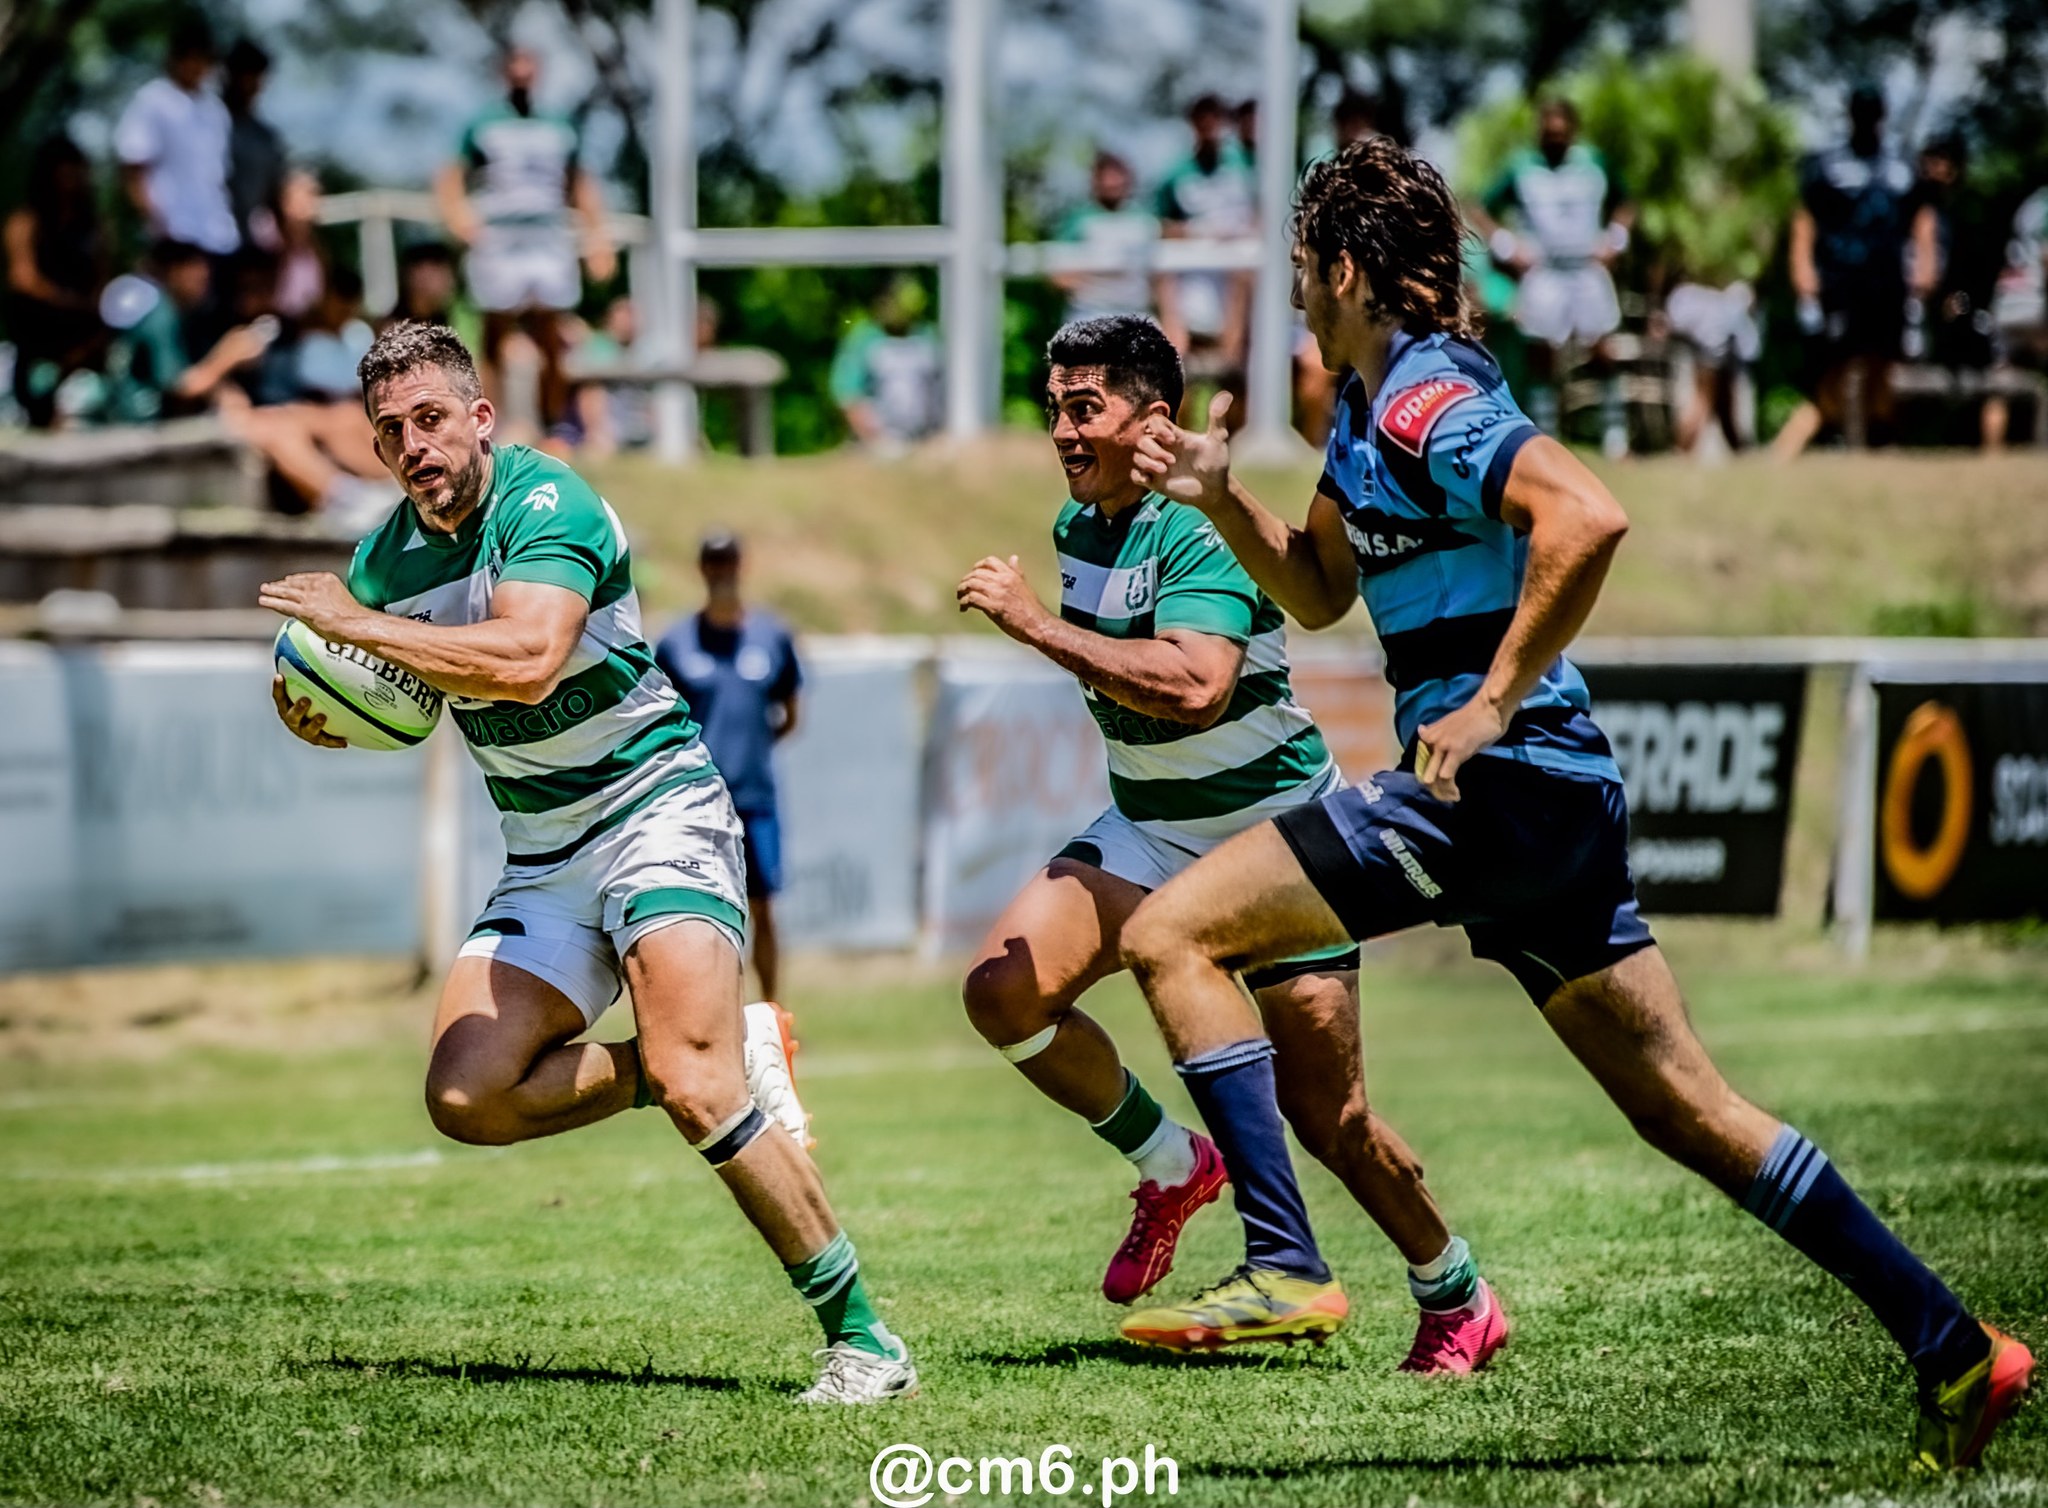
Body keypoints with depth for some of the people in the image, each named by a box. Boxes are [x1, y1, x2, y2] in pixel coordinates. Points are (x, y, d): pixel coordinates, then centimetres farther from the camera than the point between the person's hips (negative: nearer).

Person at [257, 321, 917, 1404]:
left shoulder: (546, 504, -16)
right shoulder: (387, 556, 6)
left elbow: (526, 661, -33)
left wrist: (354, 623, -27)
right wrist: (311, 715, -4)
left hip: (657, 810, -7)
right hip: (544, 861, 8)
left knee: (696, 1090, -24)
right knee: (466, 1096, -11)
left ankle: (860, 1335, -16)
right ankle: (677, 1062, 8)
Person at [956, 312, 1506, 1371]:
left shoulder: (1199, 530, -24)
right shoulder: (1077, 528, 3)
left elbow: (1195, 688, -40)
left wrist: (1038, 625, -37)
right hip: (1148, 826, 7)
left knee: (1328, 1119, -5)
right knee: (1003, 988, -14)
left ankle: (1459, 1303, 18)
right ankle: (1171, 1167, 7)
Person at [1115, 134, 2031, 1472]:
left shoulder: (1427, 399, -12)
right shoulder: (1367, 407, 18)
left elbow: (1588, 518, -27)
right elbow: (1319, 591, 30)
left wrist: (1494, 702, -24)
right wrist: (1219, 496, 14)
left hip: (1501, 780, -10)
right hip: (1555, 805, 10)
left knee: (1172, 934, -8)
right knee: (1686, 1108, 10)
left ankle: (1285, 1266, -15)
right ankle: (1954, 1348, 11)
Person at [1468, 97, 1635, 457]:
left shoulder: (1594, 163, 5)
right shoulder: (1520, 168, 0)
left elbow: (1623, 206, 18)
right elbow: (1480, 212, 4)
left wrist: (1614, 241, 3)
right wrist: (1507, 248, -6)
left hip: (1588, 269, 1)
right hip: (1542, 273, -1)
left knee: (1602, 351, -1)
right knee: (1543, 356, -1)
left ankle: (1615, 433, 2)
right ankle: (1543, 437, 2)